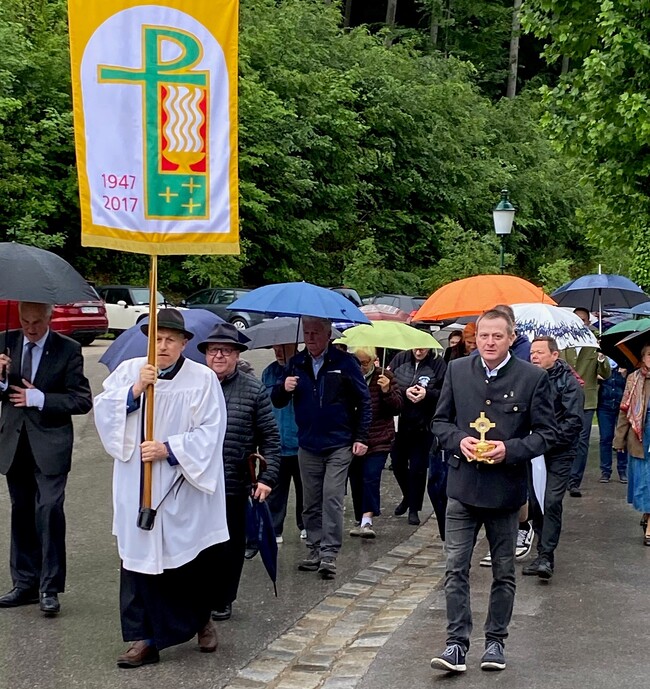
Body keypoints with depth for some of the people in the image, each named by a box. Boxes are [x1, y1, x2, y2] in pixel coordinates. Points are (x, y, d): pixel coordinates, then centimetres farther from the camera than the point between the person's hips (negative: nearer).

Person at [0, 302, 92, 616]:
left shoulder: (68, 349, -4)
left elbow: (83, 400, -6)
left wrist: (39, 399, -14)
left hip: (50, 445, -4)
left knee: (49, 510, -12)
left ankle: (49, 588, -5)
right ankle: (25, 583, 21)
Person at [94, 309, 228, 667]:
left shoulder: (203, 379, -4)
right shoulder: (129, 370, 4)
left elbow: (209, 431, -8)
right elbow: (102, 410, -2)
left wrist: (169, 449, -16)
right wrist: (135, 390, -15)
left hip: (186, 485, -2)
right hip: (137, 486, 2)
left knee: (196, 559, 8)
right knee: (139, 557, 1)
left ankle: (201, 619, 35)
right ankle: (143, 639, 9)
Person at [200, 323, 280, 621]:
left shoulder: (253, 389, 1)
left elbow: (270, 438, 2)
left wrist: (267, 477, -6)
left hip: (234, 486, 0)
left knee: (230, 546, 8)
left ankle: (222, 600, 24)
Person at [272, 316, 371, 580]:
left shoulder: (345, 362, -4)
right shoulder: (296, 363, 6)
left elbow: (363, 401, 2)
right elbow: (277, 402, 8)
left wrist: (361, 438, -3)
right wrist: (283, 388, -16)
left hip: (339, 446, -4)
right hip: (307, 446, 4)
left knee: (332, 499, -9)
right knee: (310, 503, 9)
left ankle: (329, 554, -5)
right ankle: (314, 551, 18)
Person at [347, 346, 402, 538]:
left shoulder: (384, 377, 1)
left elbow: (397, 407, 0)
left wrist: (387, 391, -17)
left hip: (378, 440, -2)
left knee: (371, 477, -14)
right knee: (356, 481, 8)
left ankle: (367, 520, -17)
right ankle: (360, 520, 21)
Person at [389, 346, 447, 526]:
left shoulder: (438, 365, -8)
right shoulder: (400, 359, 0)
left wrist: (427, 394, -24)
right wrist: (404, 392, -19)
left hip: (423, 425, -3)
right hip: (400, 423, 3)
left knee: (418, 468, 2)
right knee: (398, 463, 14)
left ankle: (414, 508, 17)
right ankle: (407, 497, 40)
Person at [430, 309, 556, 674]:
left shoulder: (533, 377, -7)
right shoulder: (457, 371, 2)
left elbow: (546, 433, -4)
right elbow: (440, 421, 9)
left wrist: (510, 450, -19)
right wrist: (459, 440, -11)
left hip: (506, 489, -1)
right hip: (463, 485, 2)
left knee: (504, 572, 12)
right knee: (456, 569, -1)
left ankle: (496, 641, 25)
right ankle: (457, 643, 4)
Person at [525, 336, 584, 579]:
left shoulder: (567, 381, -7)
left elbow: (574, 420, -12)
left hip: (558, 454, -5)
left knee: (552, 503, -12)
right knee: (535, 503, 7)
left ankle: (546, 557, -11)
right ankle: (543, 553, 18)